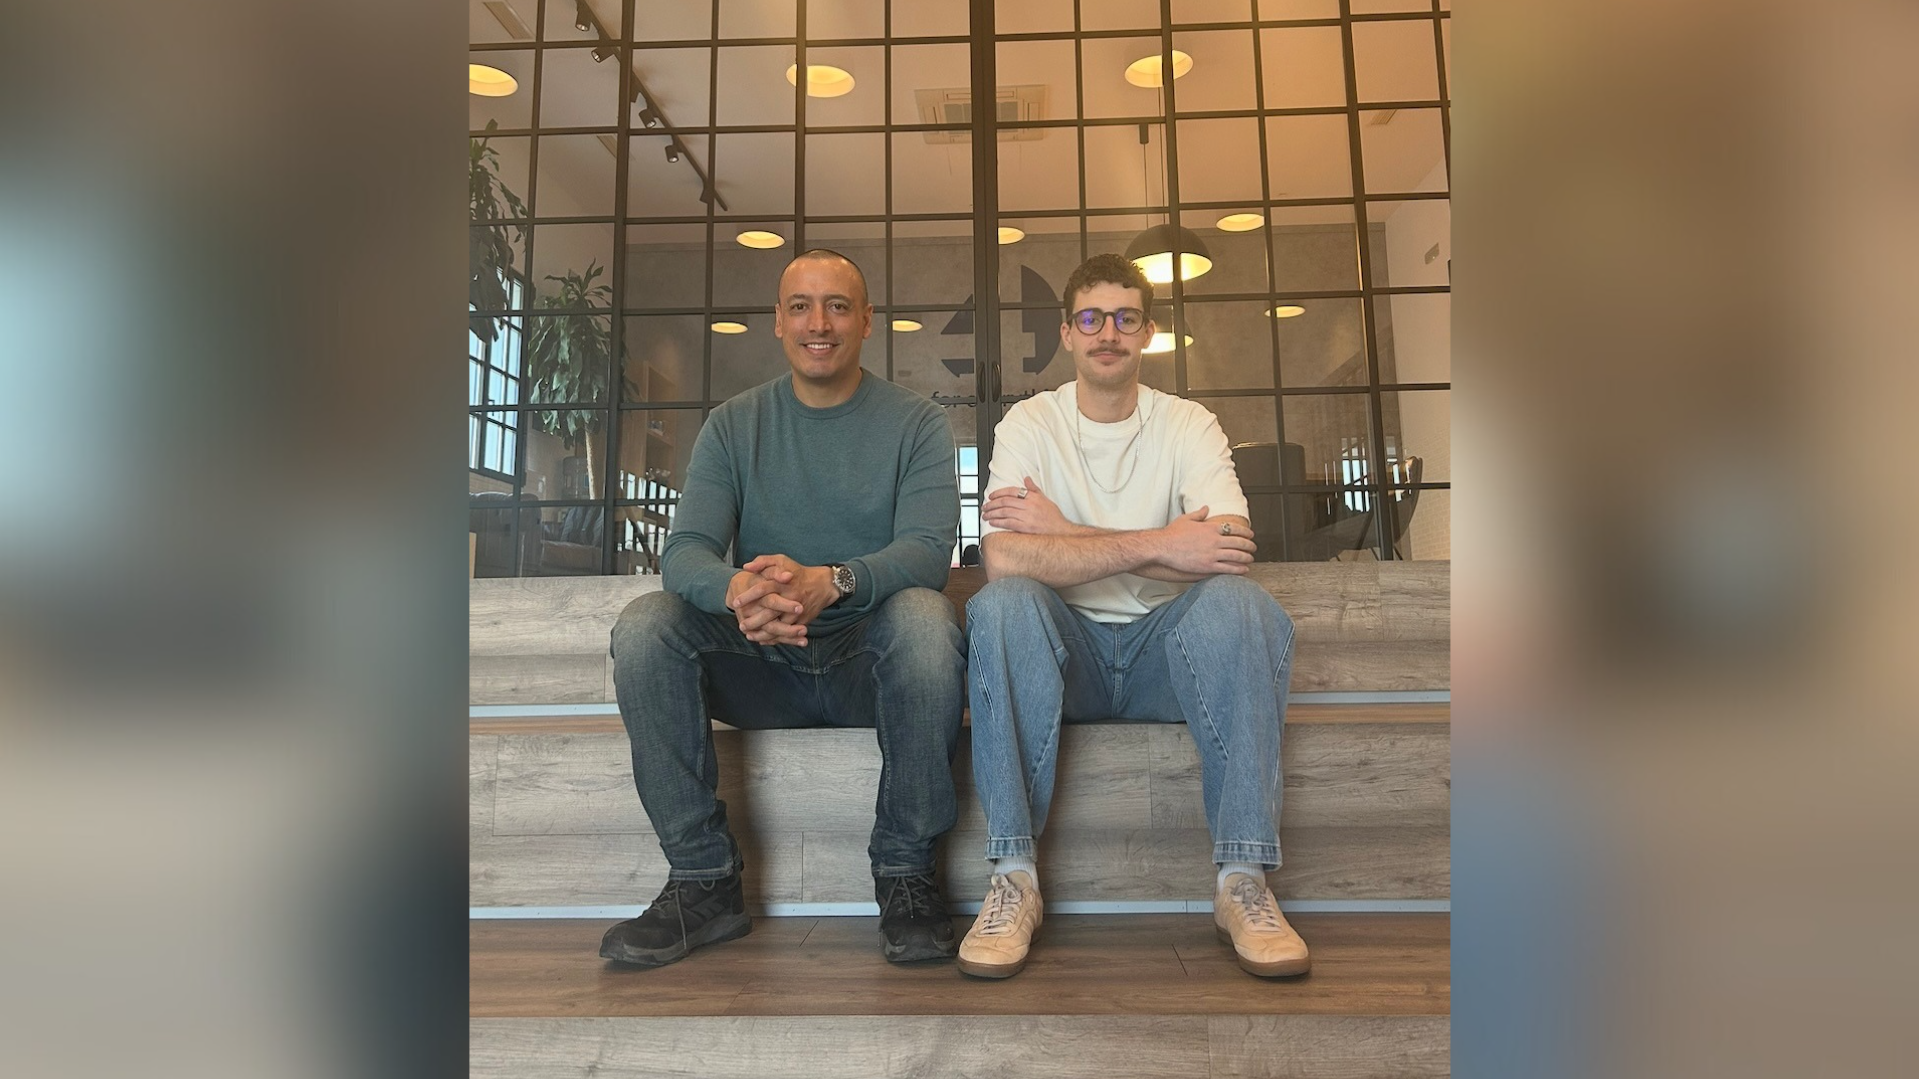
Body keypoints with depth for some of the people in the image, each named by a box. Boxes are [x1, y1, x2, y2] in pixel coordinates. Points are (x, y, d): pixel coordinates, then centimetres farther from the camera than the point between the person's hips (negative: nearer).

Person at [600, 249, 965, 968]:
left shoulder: (915, 423, 3)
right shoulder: (733, 425, 9)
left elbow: (928, 549, -13)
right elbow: (684, 550, -5)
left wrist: (829, 582, -35)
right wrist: (735, 590, -31)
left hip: (871, 664, -2)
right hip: (759, 668, 3)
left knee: (922, 615, -34)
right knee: (643, 625, -23)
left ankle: (905, 875, -18)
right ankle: (704, 881, -14)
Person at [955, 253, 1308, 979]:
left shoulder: (1189, 425, 2)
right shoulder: (1029, 424, 0)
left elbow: (1232, 557, -17)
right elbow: (1003, 559, -19)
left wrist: (1068, 535, -18)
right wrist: (1154, 545, -23)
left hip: (1165, 649, 1)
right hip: (1066, 653, 0)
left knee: (1242, 603, -28)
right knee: (1003, 604, -31)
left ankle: (1243, 879, -25)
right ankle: (1014, 879, -26)